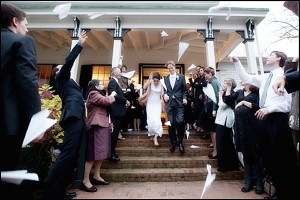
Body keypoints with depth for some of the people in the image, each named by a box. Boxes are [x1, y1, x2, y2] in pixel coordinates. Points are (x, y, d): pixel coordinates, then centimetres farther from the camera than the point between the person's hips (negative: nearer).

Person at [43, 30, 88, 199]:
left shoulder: (68, 82, 32)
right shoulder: (61, 77, 11)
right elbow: (69, 61, -3)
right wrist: (80, 44, 0)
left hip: (78, 118, 8)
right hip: (73, 117, -8)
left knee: (72, 156, 7)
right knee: (67, 155, -13)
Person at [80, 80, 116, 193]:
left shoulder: (97, 95, 26)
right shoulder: (93, 94, -6)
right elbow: (107, 101, -21)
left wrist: (109, 124, 17)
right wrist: (112, 95, 1)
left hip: (102, 126, 10)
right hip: (96, 127, -10)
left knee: (100, 152, 10)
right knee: (93, 154, -10)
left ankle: (96, 176, 18)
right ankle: (85, 181, -3)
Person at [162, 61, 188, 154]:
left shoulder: (181, 77, 7)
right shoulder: (165, 78, 14)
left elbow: (185, 90, 6)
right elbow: (164, 90, 13)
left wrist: (184, 98, -9)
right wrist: (164, 94, -8)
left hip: (179, 103, -2)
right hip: (169, 103, 2)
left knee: (180, 121, -14)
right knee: (171, 123, 5)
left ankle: (180, 142, 9)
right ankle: (173, 143, 21)